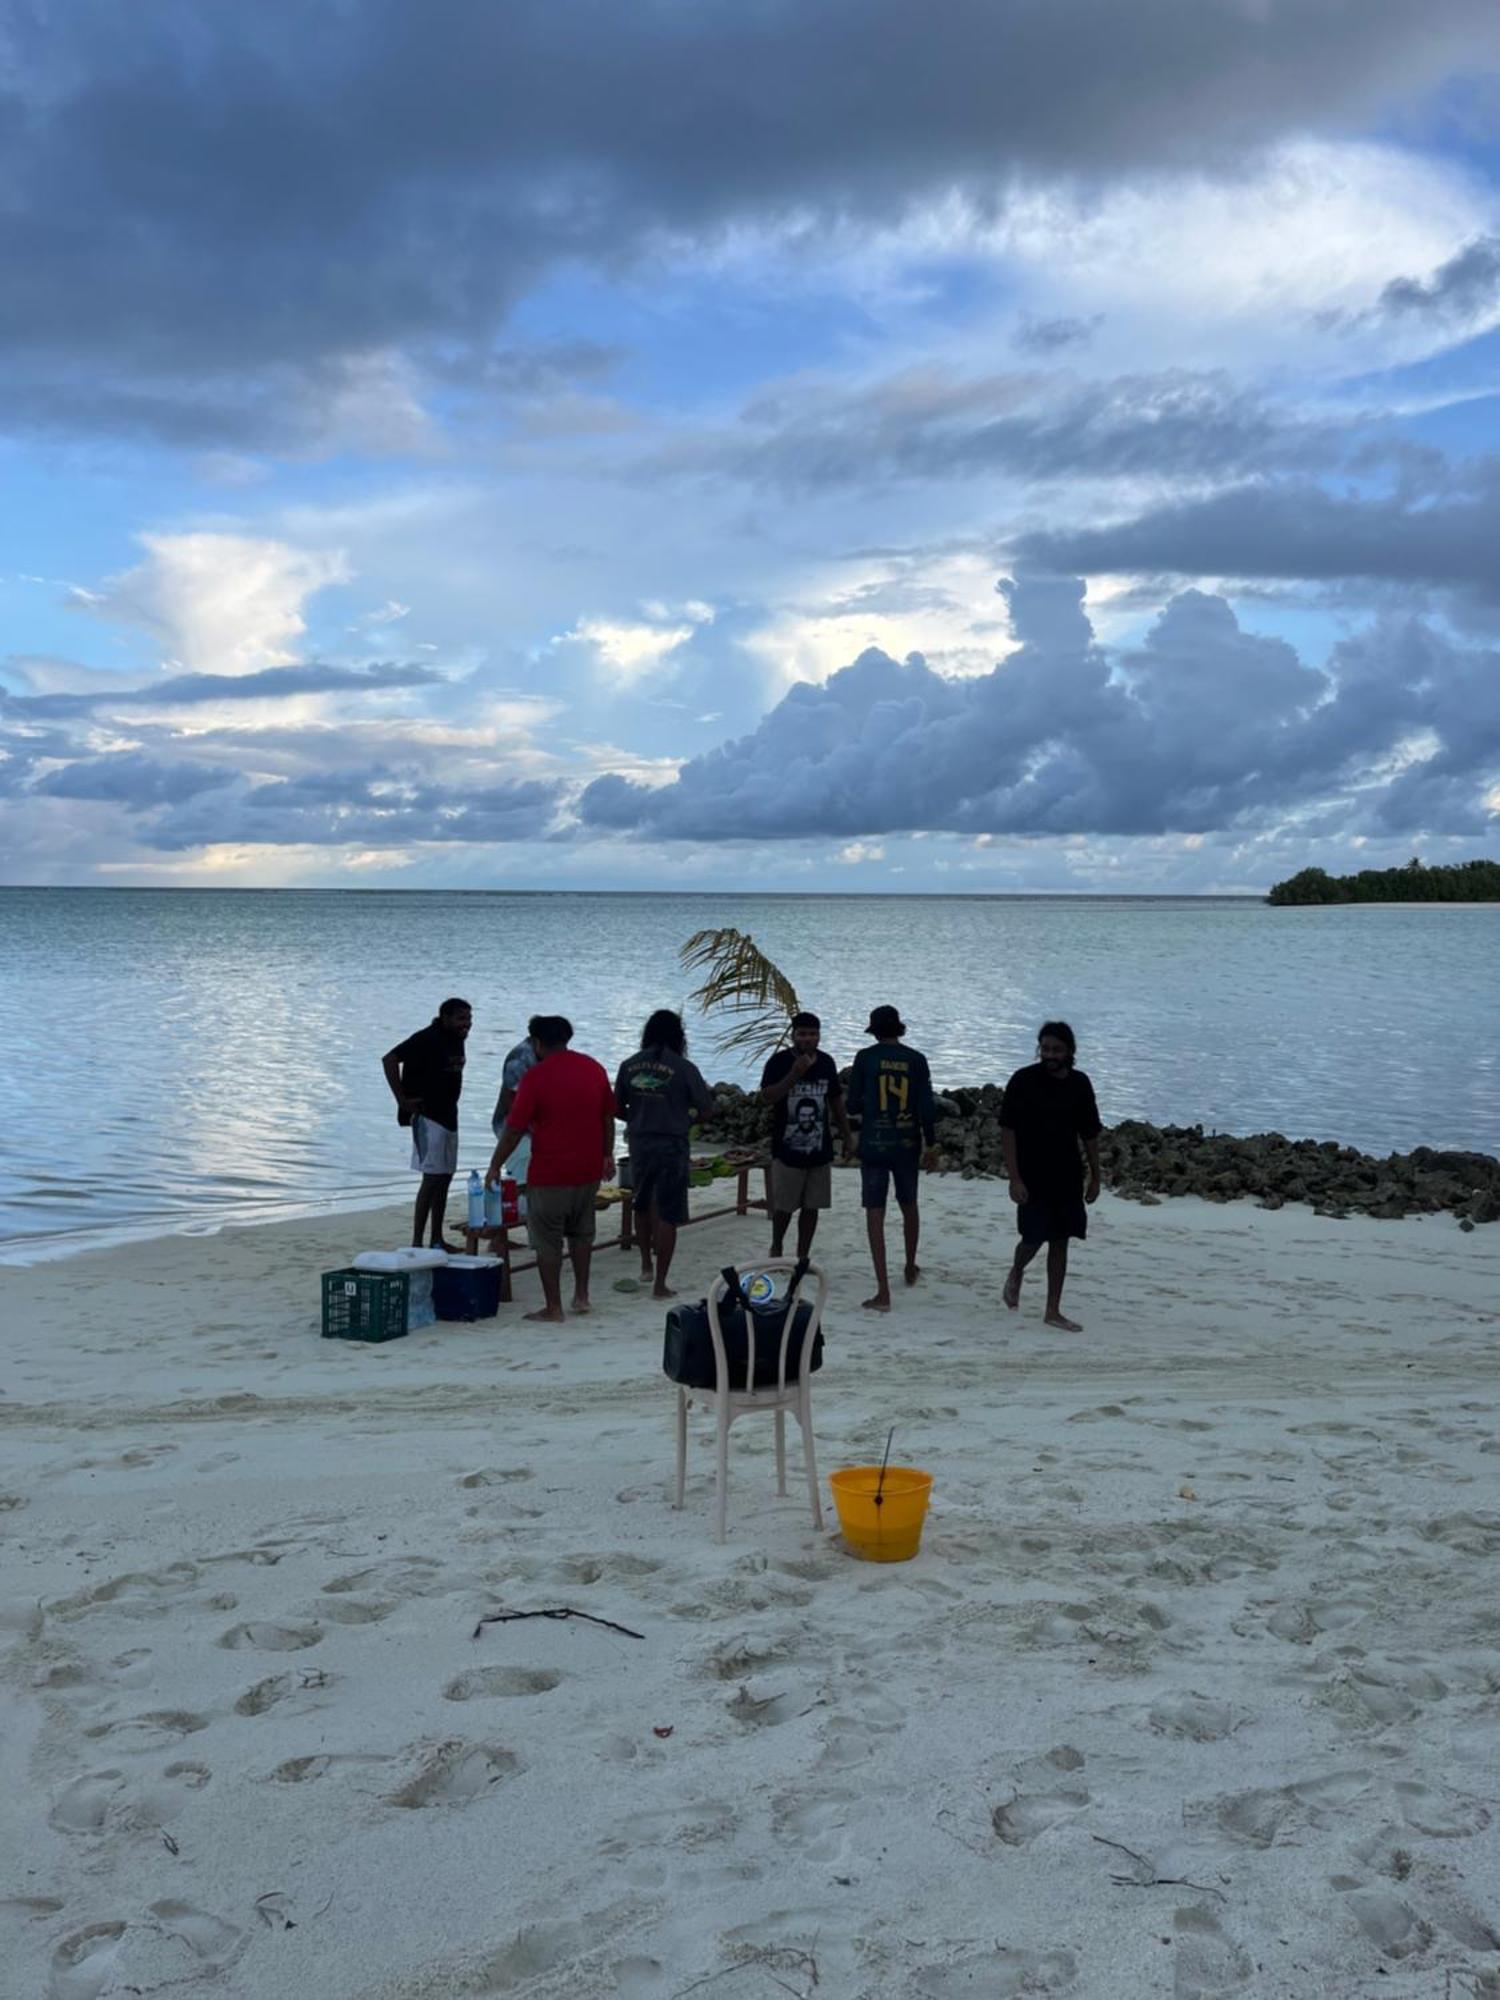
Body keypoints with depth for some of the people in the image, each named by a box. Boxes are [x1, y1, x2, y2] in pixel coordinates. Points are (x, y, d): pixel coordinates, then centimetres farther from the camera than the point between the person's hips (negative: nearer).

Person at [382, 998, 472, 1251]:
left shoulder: (457, 1040, 9)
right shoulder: (427, 1039, -17)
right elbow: (389, 1059, -23)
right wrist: (402, 1100, -20)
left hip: (448, 1116, 9)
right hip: (427, 1116, -9)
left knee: (444, 1178, 12)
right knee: (432, 1178, -10)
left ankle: (437, 1240, 21)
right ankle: (417, 1242, -7)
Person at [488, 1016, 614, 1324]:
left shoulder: (536, 1077, -13)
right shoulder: (594, 1068, 3)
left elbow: (514, 1130, -11)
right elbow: (608, 1117, 10)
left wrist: (495, 1166, -1)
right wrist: (608, 1155, 21)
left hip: (550, 1174, -6)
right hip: (589, 1170, 6)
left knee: (547, 1242, 4)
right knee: (581, 1233, 22)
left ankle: (553, 1307, 7)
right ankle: (581, 1296, 27)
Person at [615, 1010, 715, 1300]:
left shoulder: (630, 1065, 0)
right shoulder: (683, 1068, -11)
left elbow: (618, 1108, 8)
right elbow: (706, 1109, -6)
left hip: (640, 1143, 4)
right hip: (672, 1145, -4)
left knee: (642, 1205, 26)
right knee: (667, 1216, 2)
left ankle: (646, 1264, 33)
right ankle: (660, 1284, 5)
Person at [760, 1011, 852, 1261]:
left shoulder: (826, 1062, 5)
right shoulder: (779, 1061, -9)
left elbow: (836, 1101, 15)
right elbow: (766, 1097, -19)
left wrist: (847, 1135, 16)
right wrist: (794, 1074, -28)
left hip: (820, 1149, 4)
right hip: (787, 1149, -4)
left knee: (811, 1206, 7)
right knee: (783, 1206, 5)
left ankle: (802, 1257, 19)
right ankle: (776, 1248, 30)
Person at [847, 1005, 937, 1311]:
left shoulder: (865, 1058, -5)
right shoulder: (916, 1060, -1)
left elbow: (853, 1105, -3)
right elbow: (926, 1106, -2)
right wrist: (930, 1143, 8)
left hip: (873, 1145, -3)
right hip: (907, 1144, 3)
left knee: (875, 1214, -1)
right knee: (909, 1206, 23)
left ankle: (883, 1292, -7)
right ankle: (911, 1267, 43)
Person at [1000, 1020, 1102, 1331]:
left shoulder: (1079, 1084, 2)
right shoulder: (1023, 1081, -10)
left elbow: (1090, 1134, 10)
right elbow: (1007, 1131, -11)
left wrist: (1095, 1177, 10)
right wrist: (1014, 1178, -17)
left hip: (1067, 1177, 4)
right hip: (1032, 1177, -4)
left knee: (1060, 1241, 6)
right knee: (1034, 1238, -7)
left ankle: (1053, 1311, 15)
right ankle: (1016, 1273, 27)